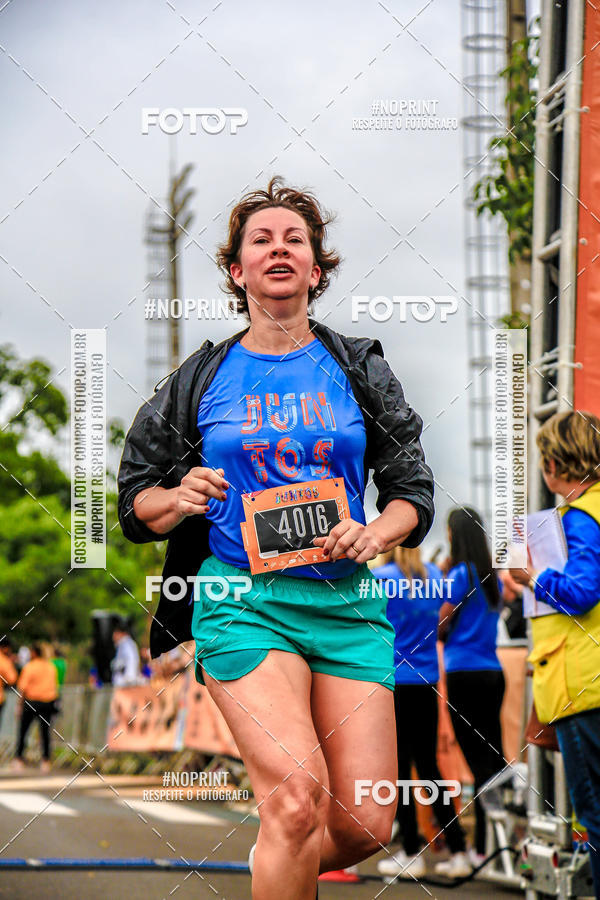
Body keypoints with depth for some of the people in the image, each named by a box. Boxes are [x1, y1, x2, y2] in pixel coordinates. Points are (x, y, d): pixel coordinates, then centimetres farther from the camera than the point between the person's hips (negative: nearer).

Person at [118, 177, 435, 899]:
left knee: (366, 826, -4)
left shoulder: (359, 368, 11)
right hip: (242, 599, -2)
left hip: (348, 600, 3)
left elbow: (413, 488, 12)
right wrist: (179, 501, -10)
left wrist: (375, 533, -9)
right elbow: (133, 500, 12)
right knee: (298, 799, -23)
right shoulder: (200, 379, 7)